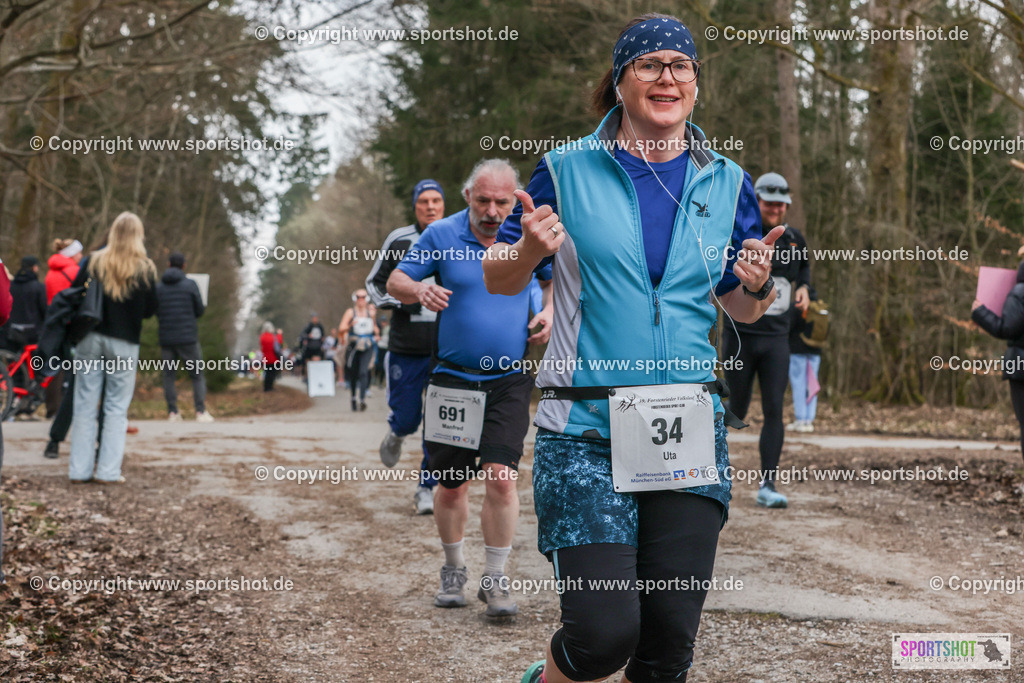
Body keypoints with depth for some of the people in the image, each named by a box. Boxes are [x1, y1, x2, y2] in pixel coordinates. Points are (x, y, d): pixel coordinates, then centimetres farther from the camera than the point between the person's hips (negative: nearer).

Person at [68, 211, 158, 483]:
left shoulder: (93, 261, 0)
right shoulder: (145, 269, -5)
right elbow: (150, 309, 0)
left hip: (91, 338, 2)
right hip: (124, 343, -2)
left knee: (85, 405, 6)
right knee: (117, 407, 5)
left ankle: (80, 469, 7)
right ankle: (108, 471, 1)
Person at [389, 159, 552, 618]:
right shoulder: (442, 235, -3)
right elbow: (395, 281, 1)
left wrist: (550, 311, -1)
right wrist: (419, 290, -22)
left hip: (510, 380, 0)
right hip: (453, 378, 0)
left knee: (501, 476, -12)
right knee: (451, 485, 7)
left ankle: (495, 581, 1)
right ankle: (453, 571, 30)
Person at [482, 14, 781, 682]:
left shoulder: (726, 183, 9)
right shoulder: (566, 170, 1)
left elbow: (741, 309, 18)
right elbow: (499, 281, 8)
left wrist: (757, 284, -5)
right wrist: (529, 250, -14)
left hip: (690, 430, 3)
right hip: (586, 432, -3)